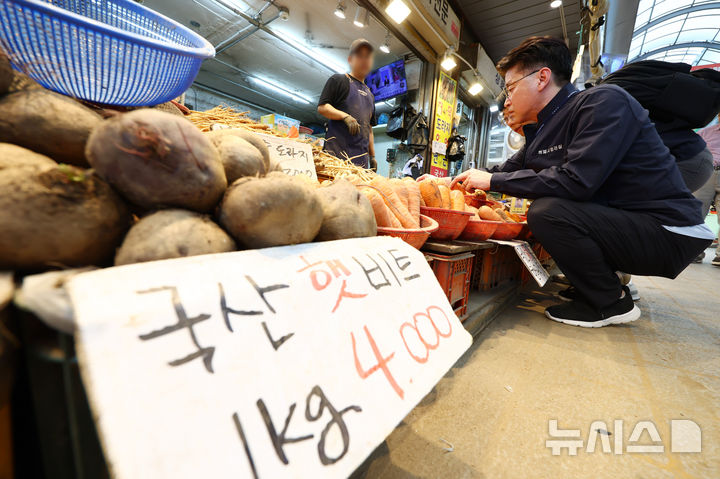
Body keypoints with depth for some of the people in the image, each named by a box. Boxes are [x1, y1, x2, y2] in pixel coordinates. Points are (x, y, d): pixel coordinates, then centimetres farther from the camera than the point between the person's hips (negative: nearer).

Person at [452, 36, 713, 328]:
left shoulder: (604, 101, -15)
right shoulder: (540, 133, 9)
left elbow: (575, 181, -27)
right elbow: (505, 171, 15)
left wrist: (493, 181, -19)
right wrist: (449, 182, 9)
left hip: (667, 231, -8)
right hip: (615, 218, 9)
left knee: (546, 212, -26)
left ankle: (611, 302, -5)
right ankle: (605, 283, 18)